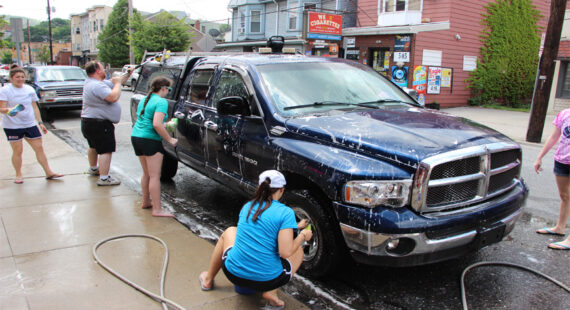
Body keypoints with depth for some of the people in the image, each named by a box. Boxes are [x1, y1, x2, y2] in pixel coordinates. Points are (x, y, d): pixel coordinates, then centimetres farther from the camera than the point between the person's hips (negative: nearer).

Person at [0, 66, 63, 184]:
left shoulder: (30, 89, 10)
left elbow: (35, 107, 14)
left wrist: (40, 123, 10)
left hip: (30, 124, 4)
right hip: (13, 126, -4)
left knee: (39, 148, 2)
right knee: (17, 151, 2)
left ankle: (48, 172, 8)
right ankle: (18, 175, 17)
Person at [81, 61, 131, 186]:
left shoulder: (92, 82, 12)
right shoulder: (97, 85, -22)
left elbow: (113, 83, 19)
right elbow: (113, 97, -32)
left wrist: (126, 75, 12)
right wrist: (117, 83, -17)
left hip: (89, 121, 12)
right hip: (99, 124, -11)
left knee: (94, 146, 27)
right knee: (106, 150, -9)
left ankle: (93, 169, 47)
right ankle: (104, 178, -9)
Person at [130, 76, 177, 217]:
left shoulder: (144, 100, 16)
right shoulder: (161, 102, -12)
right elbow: (157, 124, -24)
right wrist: (170, 139, -16)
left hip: (136, 136, 9)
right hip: (150, 140, -9)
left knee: (146, 173, 21)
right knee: (155, 176, -6)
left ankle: (146, 202, 32)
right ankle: (157, 209, -3)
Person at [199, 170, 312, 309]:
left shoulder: (247, 206, 7)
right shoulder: (286, 212, -11)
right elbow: (285, 253, -17)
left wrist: (296, 226, 31)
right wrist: (303, 236, 2)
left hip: (234, 274, 4)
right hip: (268, 280, -4)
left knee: (230, 231, 31)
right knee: (298, 249, 22)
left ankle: (208, 280, 38)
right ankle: (271, 292, 4)